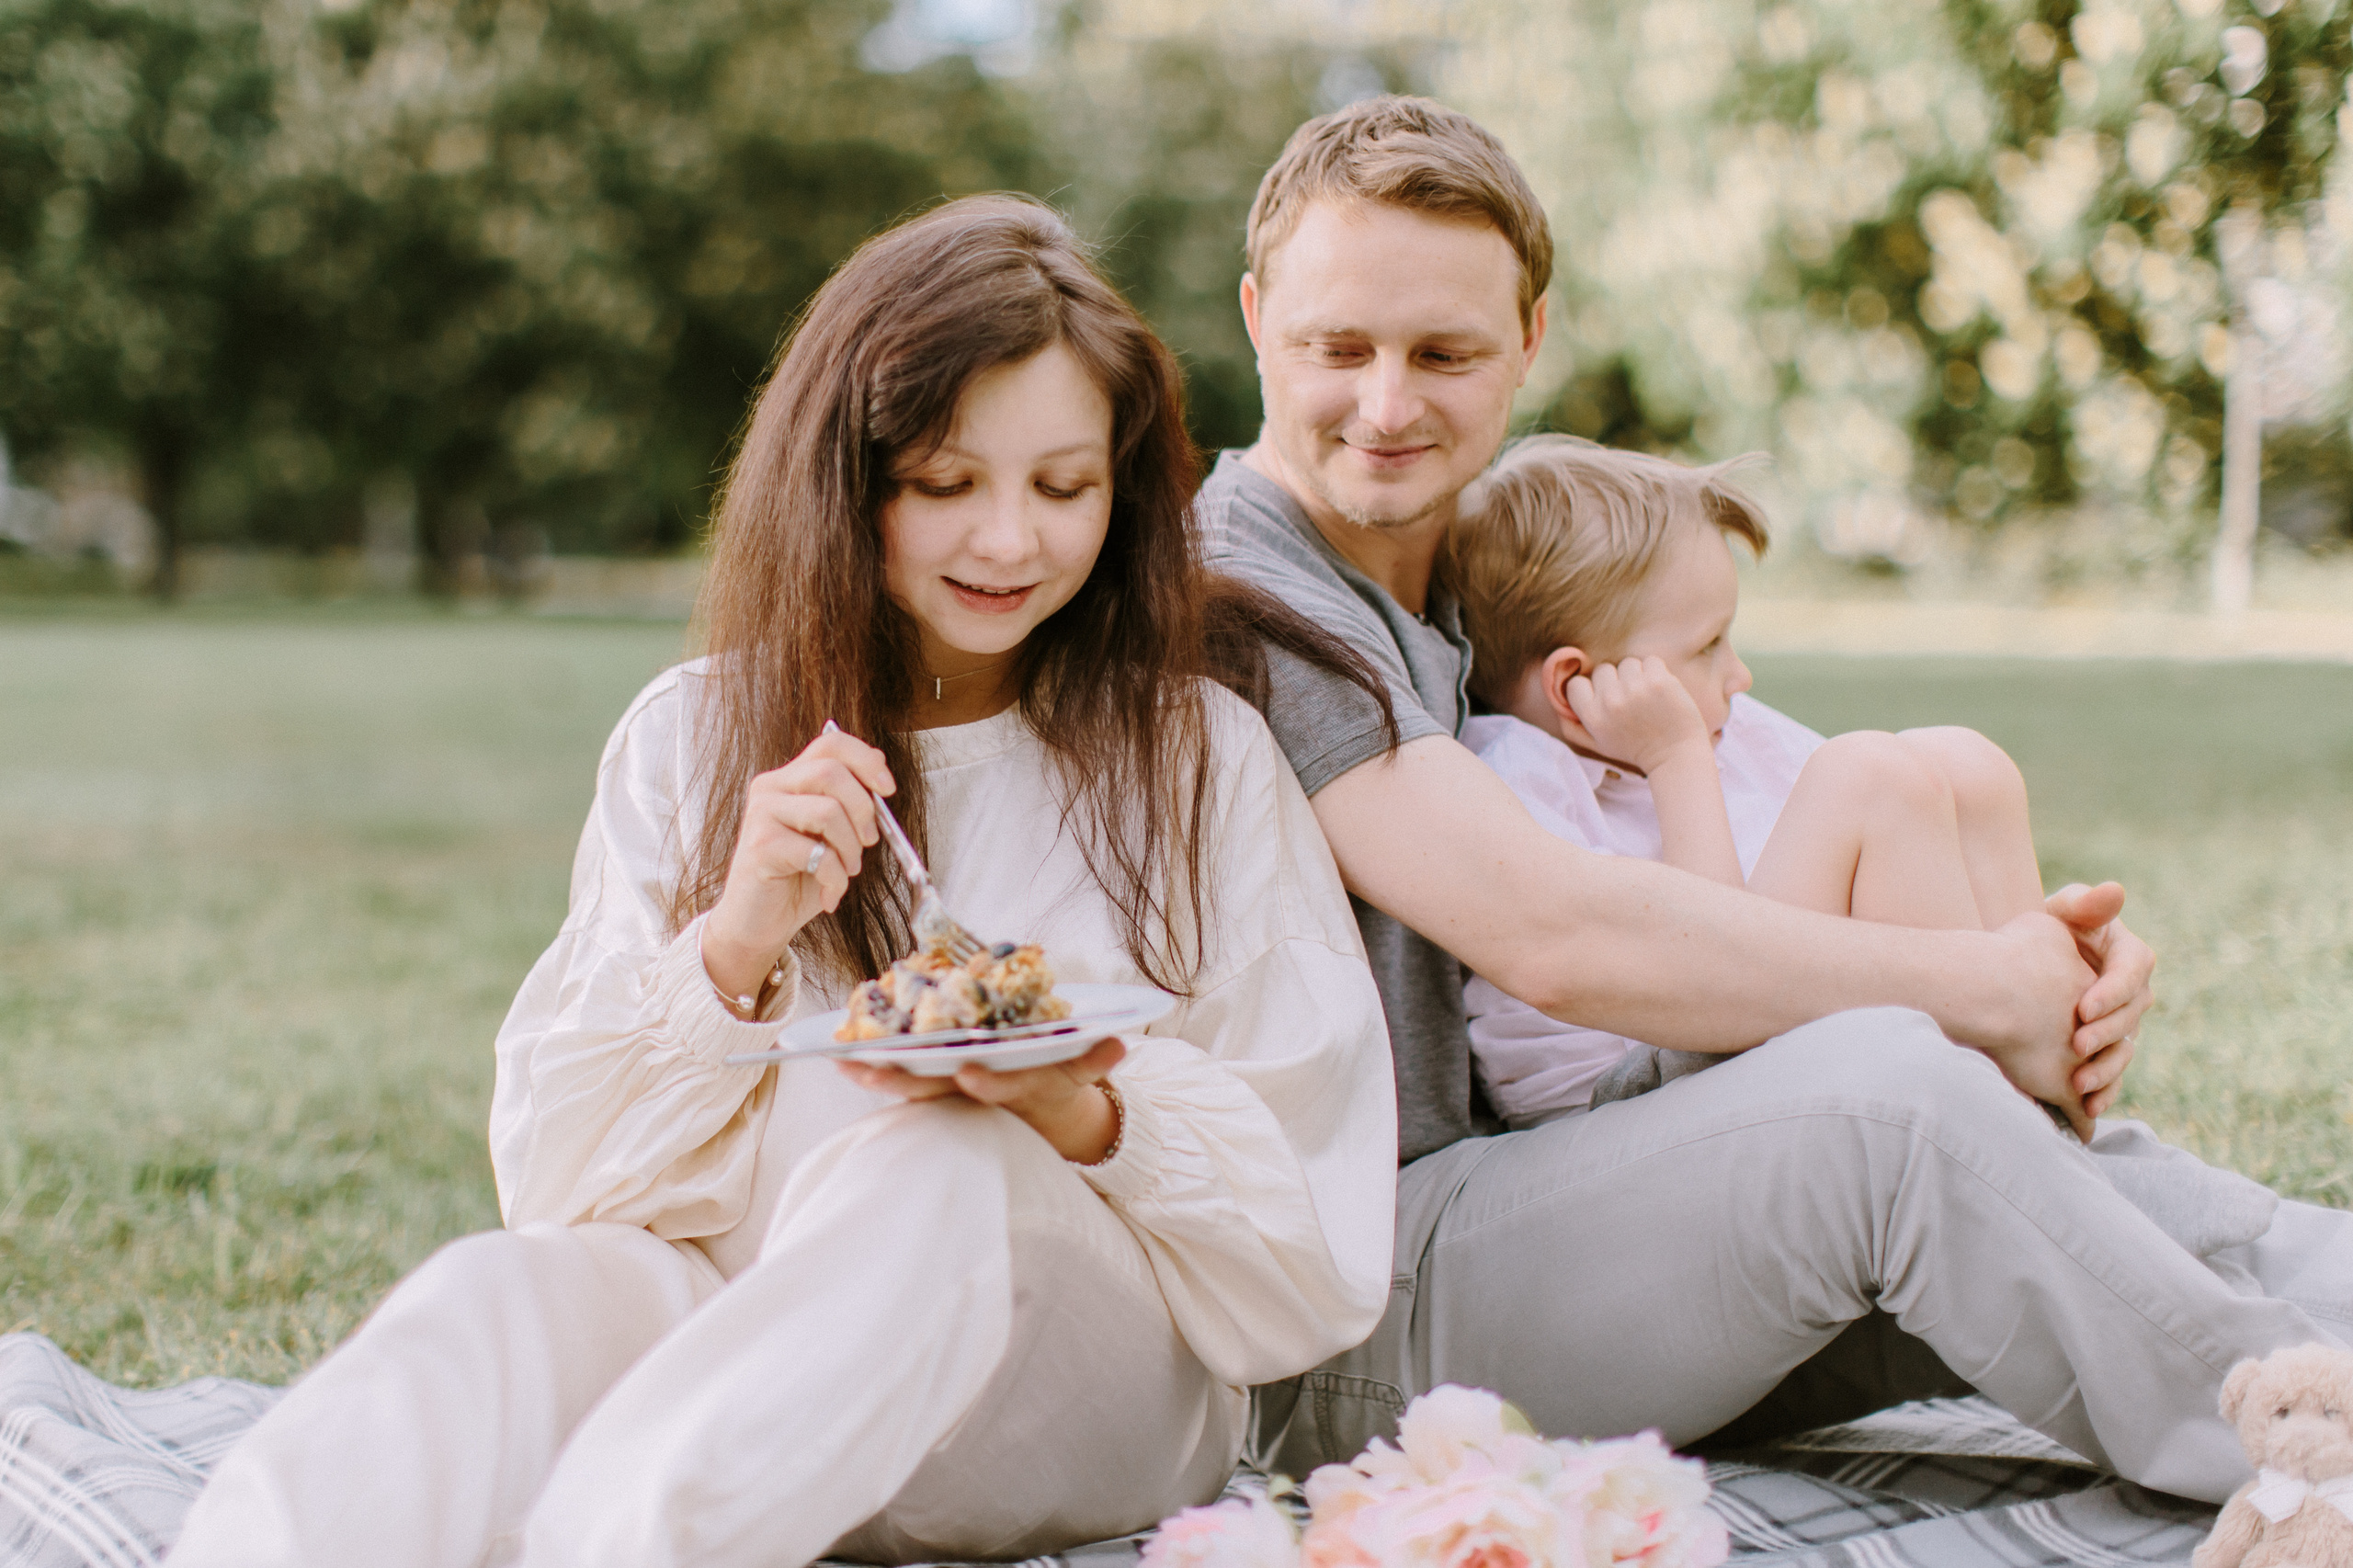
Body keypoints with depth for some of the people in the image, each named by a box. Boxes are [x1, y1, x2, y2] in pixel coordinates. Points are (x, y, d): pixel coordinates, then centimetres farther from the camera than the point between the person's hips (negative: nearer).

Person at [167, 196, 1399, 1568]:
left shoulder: (1201, 758, 6)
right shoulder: (692, 739, 11)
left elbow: (1311, 1252, 2)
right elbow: (568, 1166, 6)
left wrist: (1081, 1113, -19)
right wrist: (730, 951, -13)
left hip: (1088, 1395, -1)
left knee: (932, 1175, -36)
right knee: (503, 1295, -33)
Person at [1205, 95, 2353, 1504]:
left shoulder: (1484, 592, 15)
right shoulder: (1240, 595, -14)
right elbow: (1558, 934, -24)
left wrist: (2051, 957, -10)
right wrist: (1987, 990, -16)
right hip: (1335, 1333, -8)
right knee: (1890, 1095, -27)